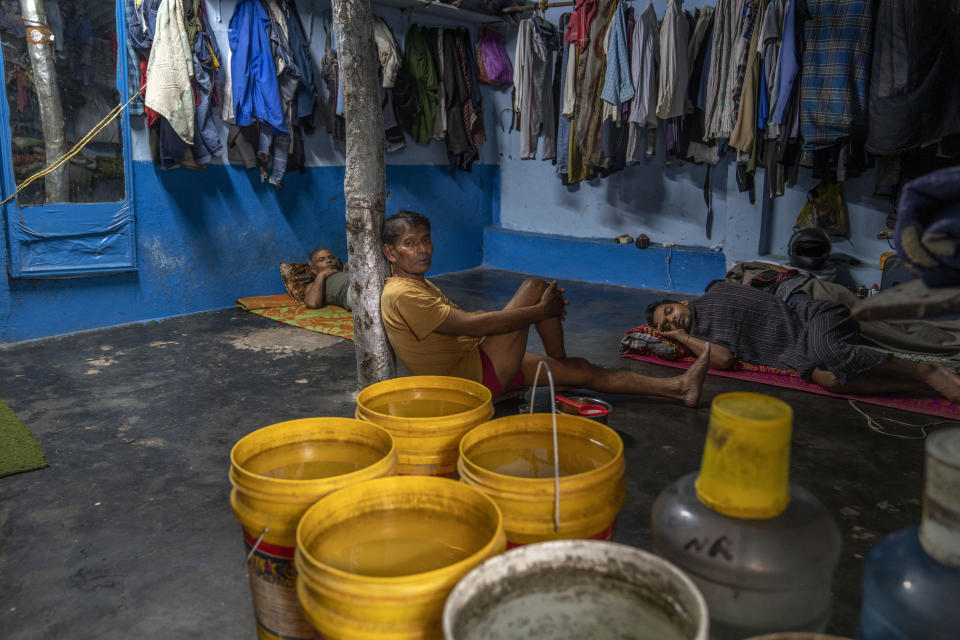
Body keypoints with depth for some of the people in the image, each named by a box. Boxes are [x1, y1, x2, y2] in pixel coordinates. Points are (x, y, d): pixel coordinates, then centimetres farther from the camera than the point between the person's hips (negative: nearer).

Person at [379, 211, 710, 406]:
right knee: (534, 287, -10)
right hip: (475, 377, -10)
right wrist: (540, 311, -17)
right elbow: (471, 325, -26)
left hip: (480, 365, 10)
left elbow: (462, 324, 17)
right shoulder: (401, 294, -19)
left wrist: (543, 309, 8)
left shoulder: (421, 285, 17)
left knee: (580, 370, 7)